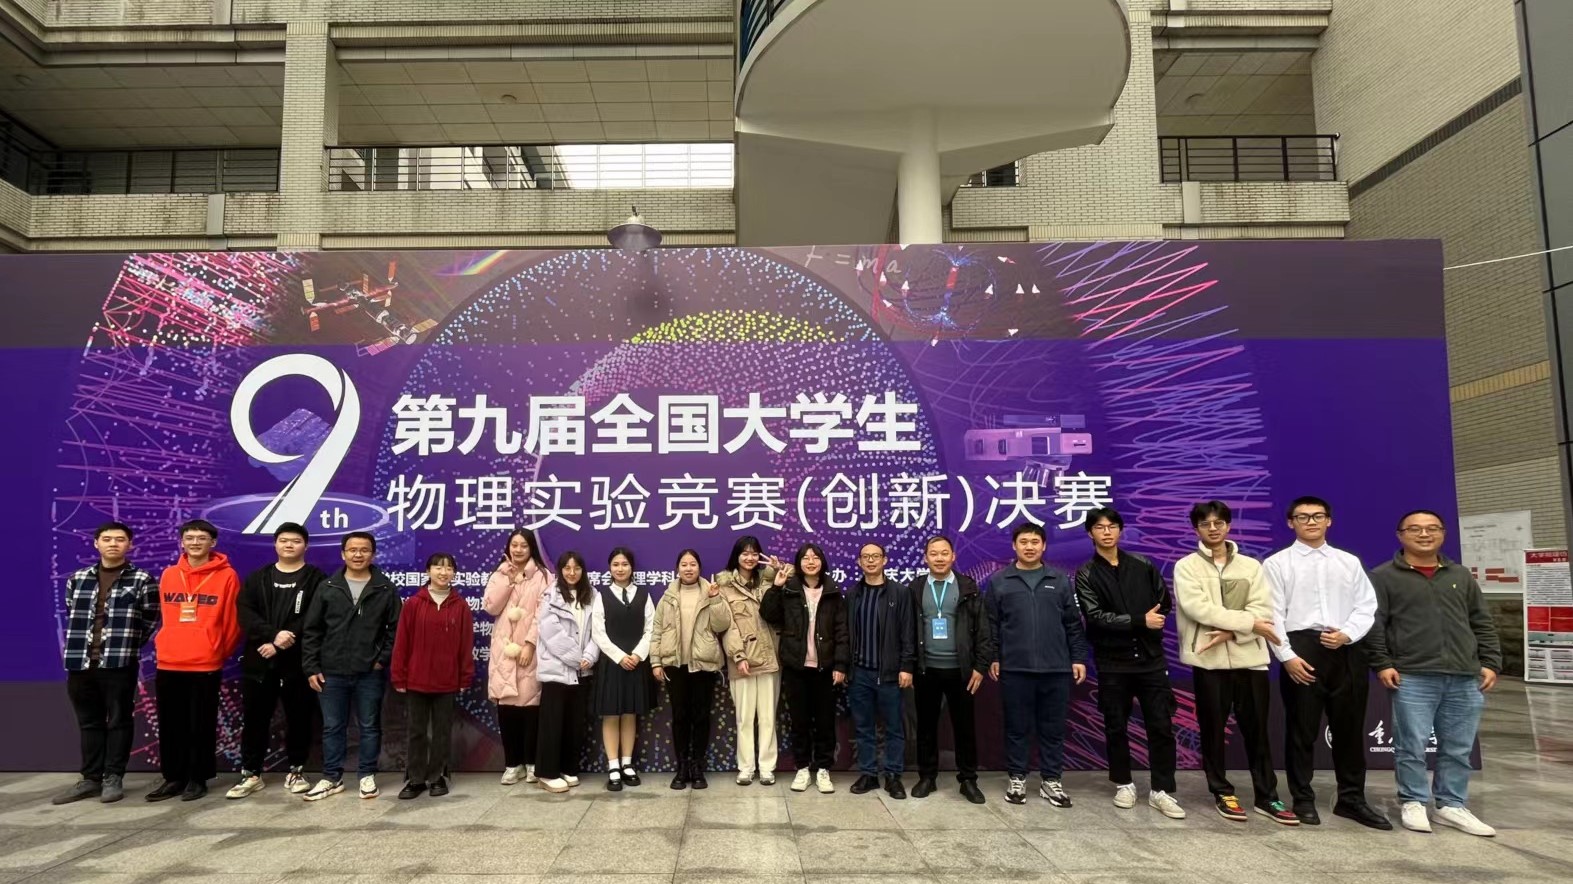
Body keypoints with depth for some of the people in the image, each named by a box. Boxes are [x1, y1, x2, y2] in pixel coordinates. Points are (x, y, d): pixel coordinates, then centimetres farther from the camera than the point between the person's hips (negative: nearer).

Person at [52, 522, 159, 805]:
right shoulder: (77, 579, 11)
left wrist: (126, 645, 2)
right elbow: (72, 616, 20)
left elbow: (151, 621, 0)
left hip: (120, 664, -4)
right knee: (89, 723, 12)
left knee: (118, 721, 2)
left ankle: (113, 778, 10)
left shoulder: (142, 580, -2)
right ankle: (90, 779, 20)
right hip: (80, 663, 5)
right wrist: (77, 647, 13)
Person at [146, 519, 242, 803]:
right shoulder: (168, 575, 8)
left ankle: (197, 779, 14)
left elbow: (232, 621, 0)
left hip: (207, 664, -4)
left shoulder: (226, 576, -4)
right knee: (170, 725, 10)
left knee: (201, 724, 4)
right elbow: (165, 617, 18)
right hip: (168, 663, 4)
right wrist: (163, 646, 16)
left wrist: (221, 651, 5)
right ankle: (173, 777, 21)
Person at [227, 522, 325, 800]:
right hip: (259, 661, 2)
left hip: (298, 662, -2)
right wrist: (273, 635, -19)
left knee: (299, 718, 6)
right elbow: (246, 614, -3)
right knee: (254, 719, 7)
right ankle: (250, 773, 19)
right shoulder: (256, 578, 11)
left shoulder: (316, 579, 1)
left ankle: (296, 771, 19)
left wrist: (280, 645, -17)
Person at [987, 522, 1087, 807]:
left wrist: (1079, 658, 4)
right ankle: (1017, 778, 19)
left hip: (1056, 668, 1)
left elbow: (1073, 624, 8)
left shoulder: (1060, 580, 7)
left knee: (1053, 728, 8)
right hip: (1014, 668, -1)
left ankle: (1051, 780, 19)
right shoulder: (999, 581, 3)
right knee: (1016, 727, 7)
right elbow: (991, 624, 4)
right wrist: (992, 658, -1)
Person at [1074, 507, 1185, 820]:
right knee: (1116, 727, 8)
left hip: (1151, 658, 2)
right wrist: (1140, 622, -17)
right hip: (1112, 662, -2)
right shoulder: (1086, 575, -2)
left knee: (1161, 726, 0)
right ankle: (1124, 784, 23)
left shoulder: (1143, 565, 7)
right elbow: (1095, 617, -13)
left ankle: (1162, 791, 9)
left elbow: (1165, 601, 13)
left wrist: (1153, 622, -4)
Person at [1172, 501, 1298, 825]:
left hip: (1249, 658, 2)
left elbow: (1263, 609, -1)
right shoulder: (1186, 566, 1)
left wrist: (1231, 631, -17)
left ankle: (1266, 796, 16)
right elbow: (1198, 608, -13)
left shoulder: (1251, 566, 10)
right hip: (1209, 659, -2)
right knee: (1213, 729, 6)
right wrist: (1247, 622, -15)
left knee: (1257, 729, 6)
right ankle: (1223, 793, 19)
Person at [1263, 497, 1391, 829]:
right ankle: (1303, 799, 14)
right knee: (1301, 729, 3)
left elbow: (1366, 606, 8)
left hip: (1348, 650, 3)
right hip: (1302, 649, -3)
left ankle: (1351, 798, 23)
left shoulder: (1350, 562, 14)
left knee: (1349, 728, 9)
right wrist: (1288, 656, -12)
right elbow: (1273, 614, -4)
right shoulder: (1277, 563, 3)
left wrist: (1346, 634, -10)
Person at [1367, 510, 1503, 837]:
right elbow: (1373, 623, -3)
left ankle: (1452, 805, 21)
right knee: (1412, 746, -1)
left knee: (1458, 748, 8)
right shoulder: (1383, 577, 2)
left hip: (1465, 678, 4)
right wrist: (1381, 663, -10)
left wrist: (1490, 662, 9)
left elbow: (1482, 623, 18)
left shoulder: (1461, 576, 17)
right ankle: (1413, 803, 12)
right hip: (1412, 678, -4)